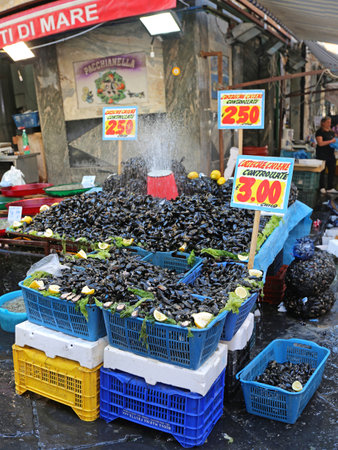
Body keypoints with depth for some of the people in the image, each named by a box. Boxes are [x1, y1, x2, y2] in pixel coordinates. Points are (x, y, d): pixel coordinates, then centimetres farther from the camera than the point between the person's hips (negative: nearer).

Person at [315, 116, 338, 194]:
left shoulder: (331, 132, 16)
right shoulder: (319, 132, -7)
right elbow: (320, 143, -17)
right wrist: (331, 141, -16)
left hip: (330, 154, 7)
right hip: (322, 154, -7)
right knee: (322, 171, 1)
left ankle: (330, 188, 10)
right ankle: (322, 188, 11)